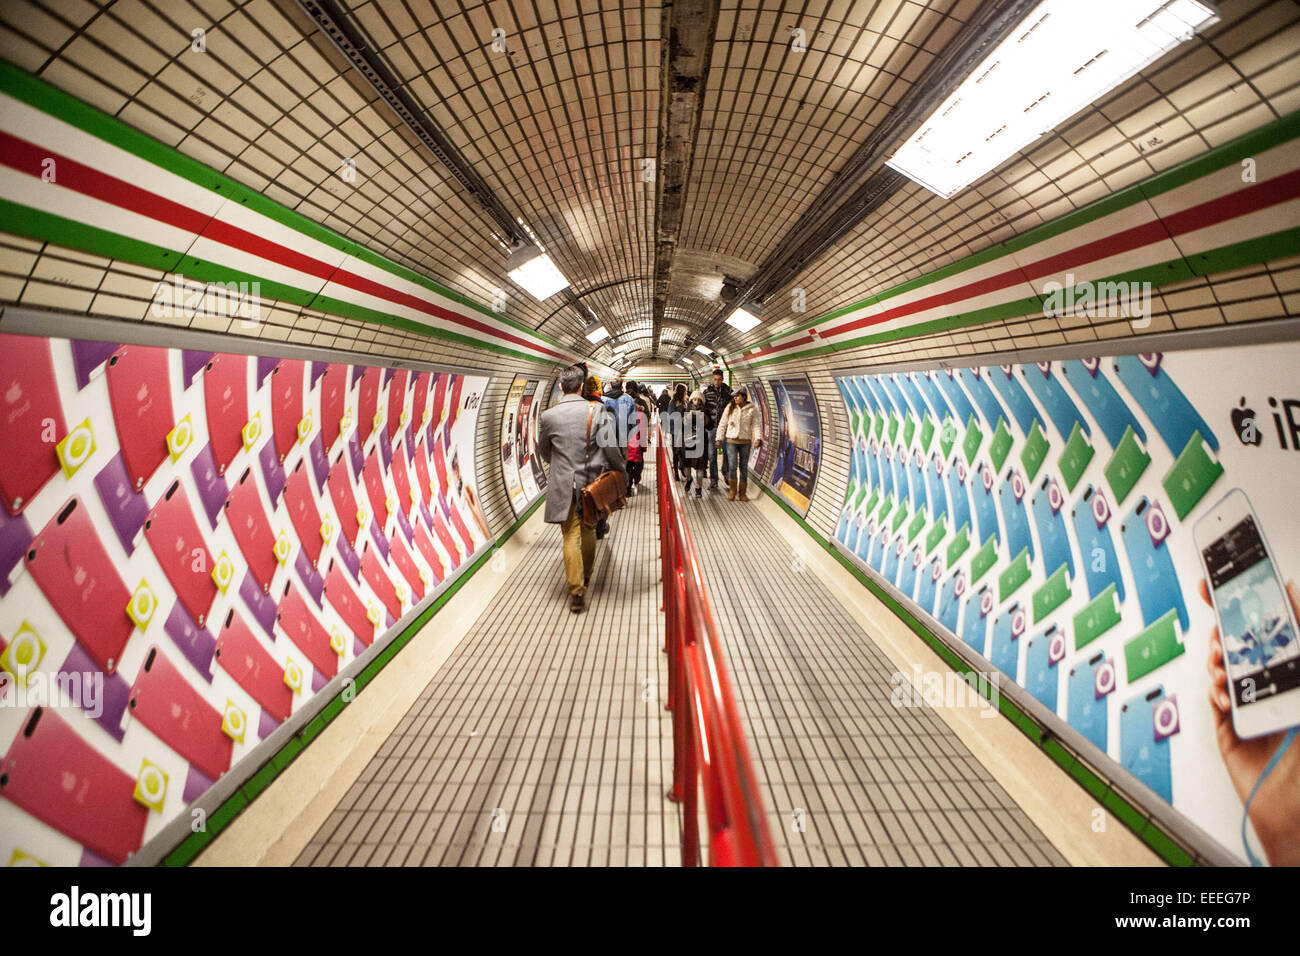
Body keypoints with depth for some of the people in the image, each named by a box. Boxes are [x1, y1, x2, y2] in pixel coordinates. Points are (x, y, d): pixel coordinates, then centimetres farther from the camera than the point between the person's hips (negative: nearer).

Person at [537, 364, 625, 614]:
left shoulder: (549, 415, -4)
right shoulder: (597, 410, -7)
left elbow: (543, 451, 10)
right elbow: (610, 448, -10)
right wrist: (622, 469, 6)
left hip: (564, 484, -1)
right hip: (592, 482, 1)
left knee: (571, 536, 4)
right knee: (588, 531, 19)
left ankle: (577, 591, 4)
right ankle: (586, 576, 37)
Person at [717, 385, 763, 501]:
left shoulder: (752, 409, 0)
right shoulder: (729, 408, 2)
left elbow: (756, 425, -2)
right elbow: (722, 424, 5)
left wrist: (758, 439, -15)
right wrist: (719, 439, 0)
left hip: (745, 442, 0)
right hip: (731, 440, 0)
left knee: (744, 467, 7)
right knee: (732, 466, -11)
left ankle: (742, 492, 18)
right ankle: (732, 491, 8)